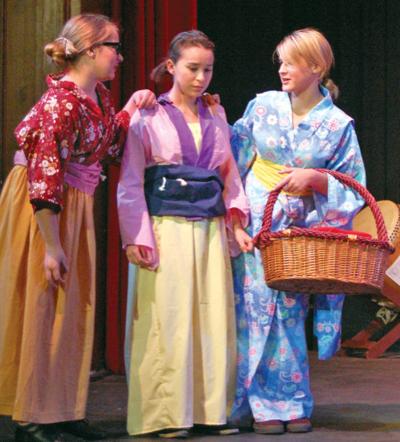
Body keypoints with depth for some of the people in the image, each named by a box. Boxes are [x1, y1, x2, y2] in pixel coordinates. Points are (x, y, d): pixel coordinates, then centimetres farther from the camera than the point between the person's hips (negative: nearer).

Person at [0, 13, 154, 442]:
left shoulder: (98, 95, 7)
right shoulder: (61, 102, -21)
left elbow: (109, 141, 26)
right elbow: (45, 176, -23)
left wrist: (131, 109, 10)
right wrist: (51, 247, -22)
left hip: (74, 207, 9)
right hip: (42, 209, -9)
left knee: (74, 305, 11)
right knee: (40, 305, -3)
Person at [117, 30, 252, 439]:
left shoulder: (216, 119, 15)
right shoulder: (148, 117, 1)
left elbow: (230, 175, 17)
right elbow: (130, 182, -3)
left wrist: (236, 224, 4)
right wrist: (137, 237, -11)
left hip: (211, 230, 4)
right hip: (167, 230, -4)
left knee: (214, 318, 2)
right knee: (168, 319, -4)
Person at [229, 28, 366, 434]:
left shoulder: (338, 125, -1)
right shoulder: (263, 106, 4)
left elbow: (353, 189, 0)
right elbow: (233, 156, 11)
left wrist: (314, 178, -15)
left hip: (300, 229, -1)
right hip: (256, 223, 1)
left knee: (290, 313, -1)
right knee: (257, 312, -2)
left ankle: (293, 405, 10)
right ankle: (263, 405, 5)